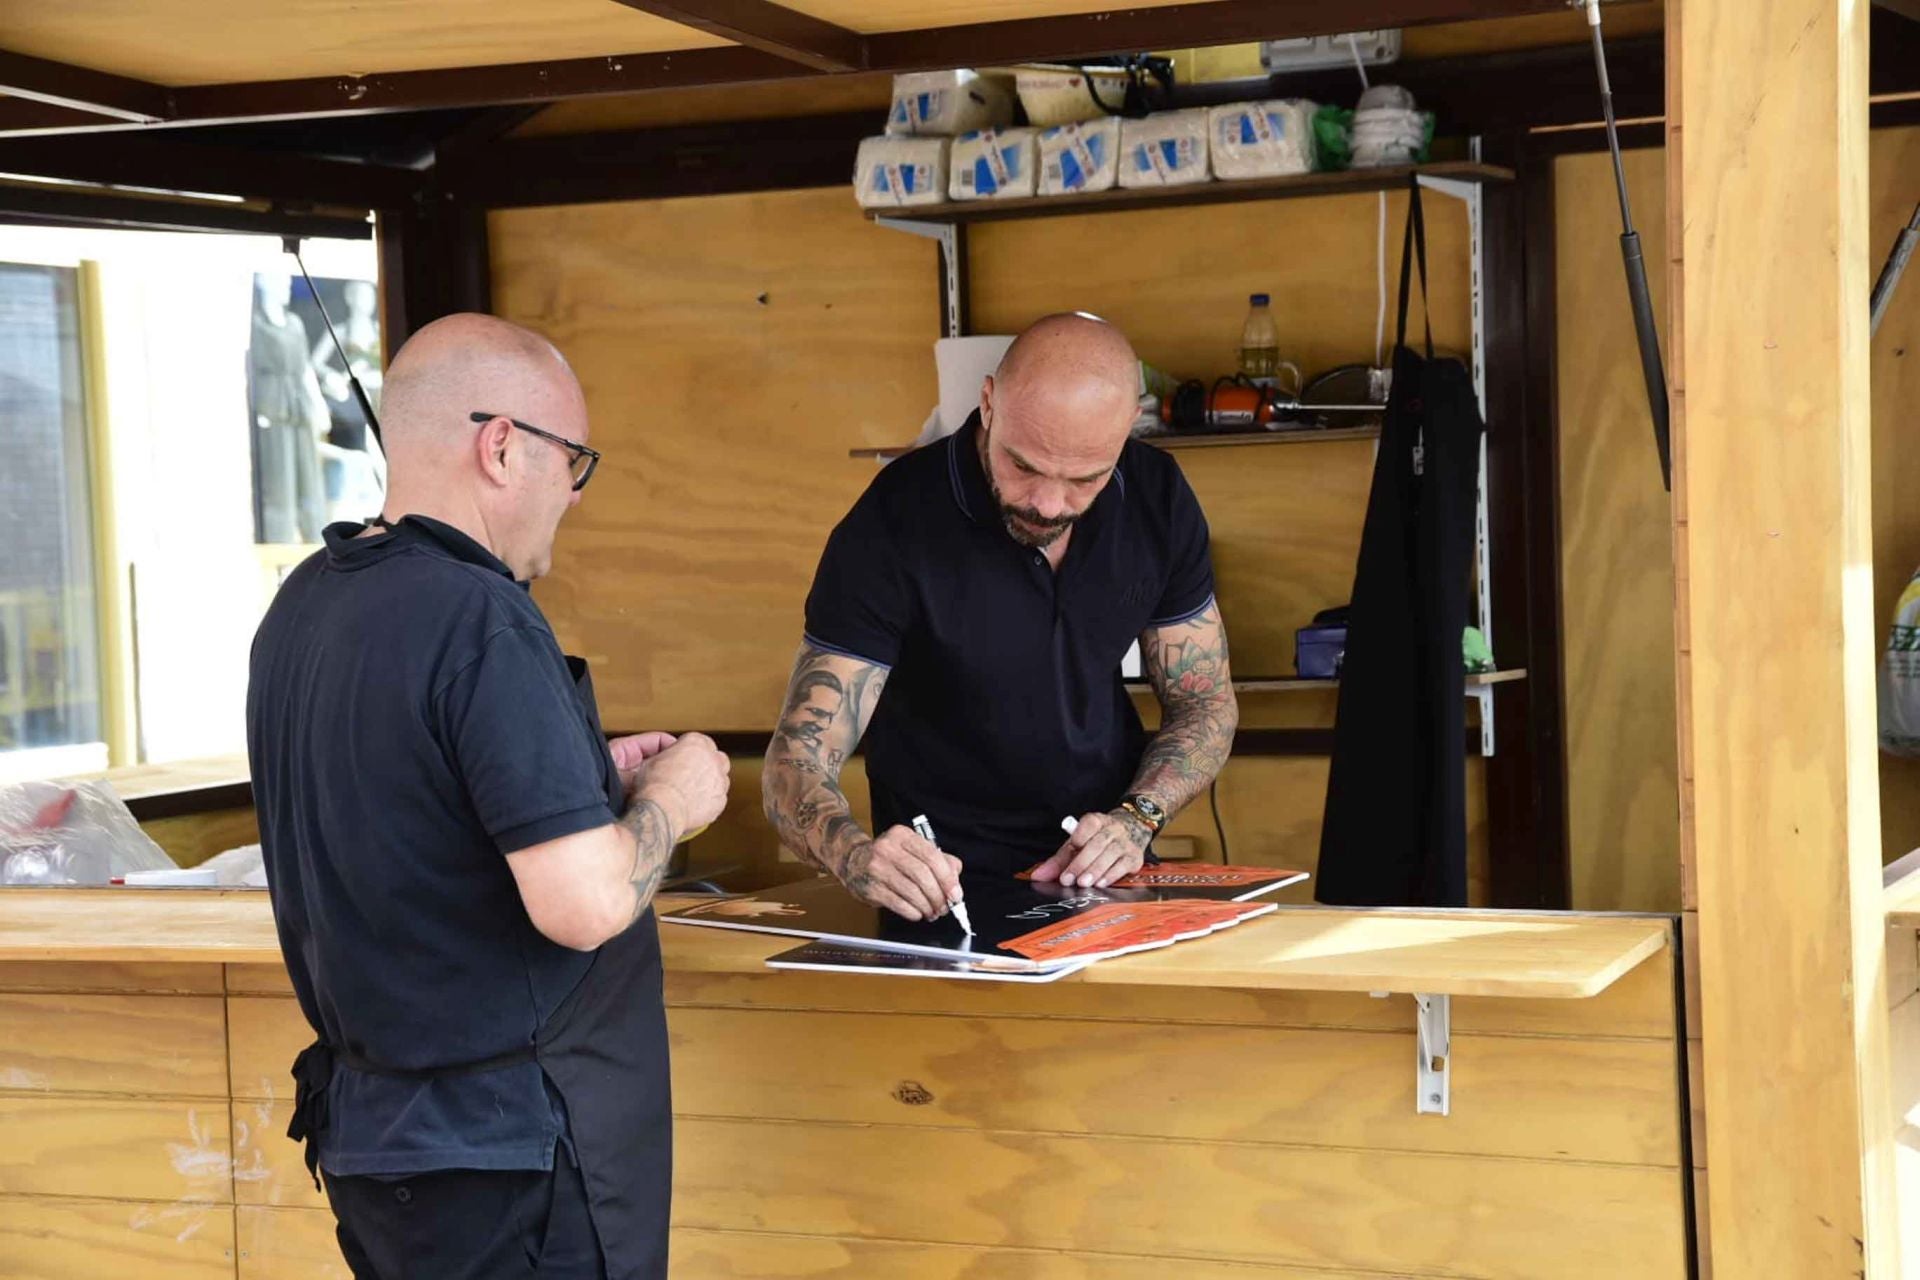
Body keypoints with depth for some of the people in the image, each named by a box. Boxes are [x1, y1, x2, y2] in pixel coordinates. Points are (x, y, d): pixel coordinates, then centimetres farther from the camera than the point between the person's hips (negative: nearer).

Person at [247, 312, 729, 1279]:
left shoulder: (304, 605, 5)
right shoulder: (482, 624, -22)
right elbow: (584, 903, -26)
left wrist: (586, 776, 13)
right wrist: (667, 804, -8)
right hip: (508, 1154, -9)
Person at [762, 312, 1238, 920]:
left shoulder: (1156, 498, -3)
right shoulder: (891, 526, -17)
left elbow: (1206, 703, 8)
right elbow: (798, 759, -19)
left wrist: (1136, 818, -12)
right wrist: (859, 858, -41)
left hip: (1101, 872, 4)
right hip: (945, 891, -4)